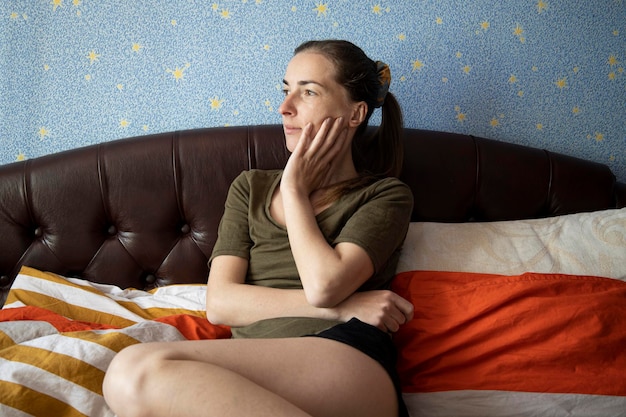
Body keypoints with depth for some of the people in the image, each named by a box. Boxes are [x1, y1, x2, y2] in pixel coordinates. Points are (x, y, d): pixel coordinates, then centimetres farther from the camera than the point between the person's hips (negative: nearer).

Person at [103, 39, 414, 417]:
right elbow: (220, 303, 8)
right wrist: (342, 306, -2)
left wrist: (295, 189, 7)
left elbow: (325, 285, -9)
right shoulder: (251, 187, 22)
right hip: (253, 367, 3)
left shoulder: (386, 195, 12)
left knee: (138, 372, -26)